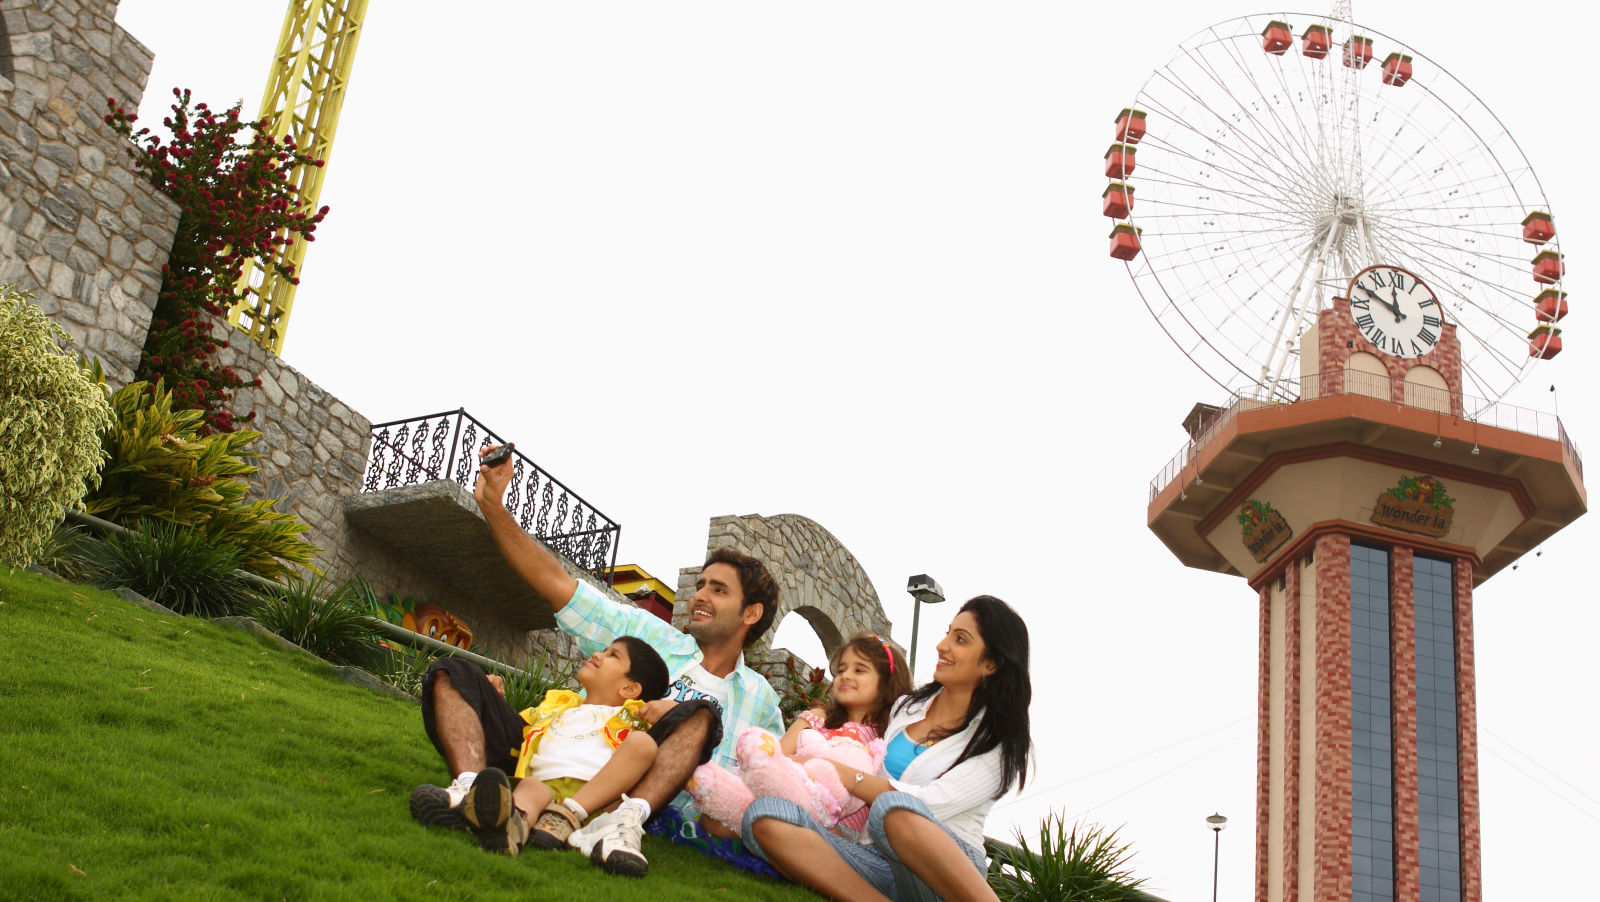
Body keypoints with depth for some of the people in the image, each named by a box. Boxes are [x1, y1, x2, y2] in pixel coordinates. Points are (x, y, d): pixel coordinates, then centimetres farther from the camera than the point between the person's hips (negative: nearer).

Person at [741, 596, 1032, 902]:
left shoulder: (1000, 740, 3)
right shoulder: (905, 707, 21)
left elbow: (931, 805, -11)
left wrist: (845, 775, -9)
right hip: (877, 861, 5)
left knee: (895, 808, -40)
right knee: (764, 815, -22)